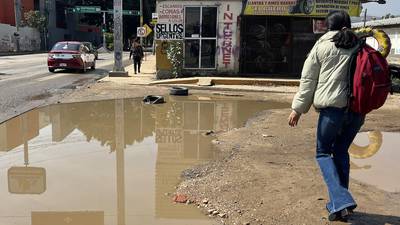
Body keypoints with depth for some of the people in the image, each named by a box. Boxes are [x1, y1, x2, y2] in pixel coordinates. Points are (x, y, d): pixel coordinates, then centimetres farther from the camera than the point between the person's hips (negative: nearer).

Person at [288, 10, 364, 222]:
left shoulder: (322, 46, 3)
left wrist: (298, 109, 4)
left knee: (323, 152, 8)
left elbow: (308, 80, 1)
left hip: (333, 107, -4)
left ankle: (340, 201, -8)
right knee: (341, 151, 18)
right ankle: (340, 203, 21)